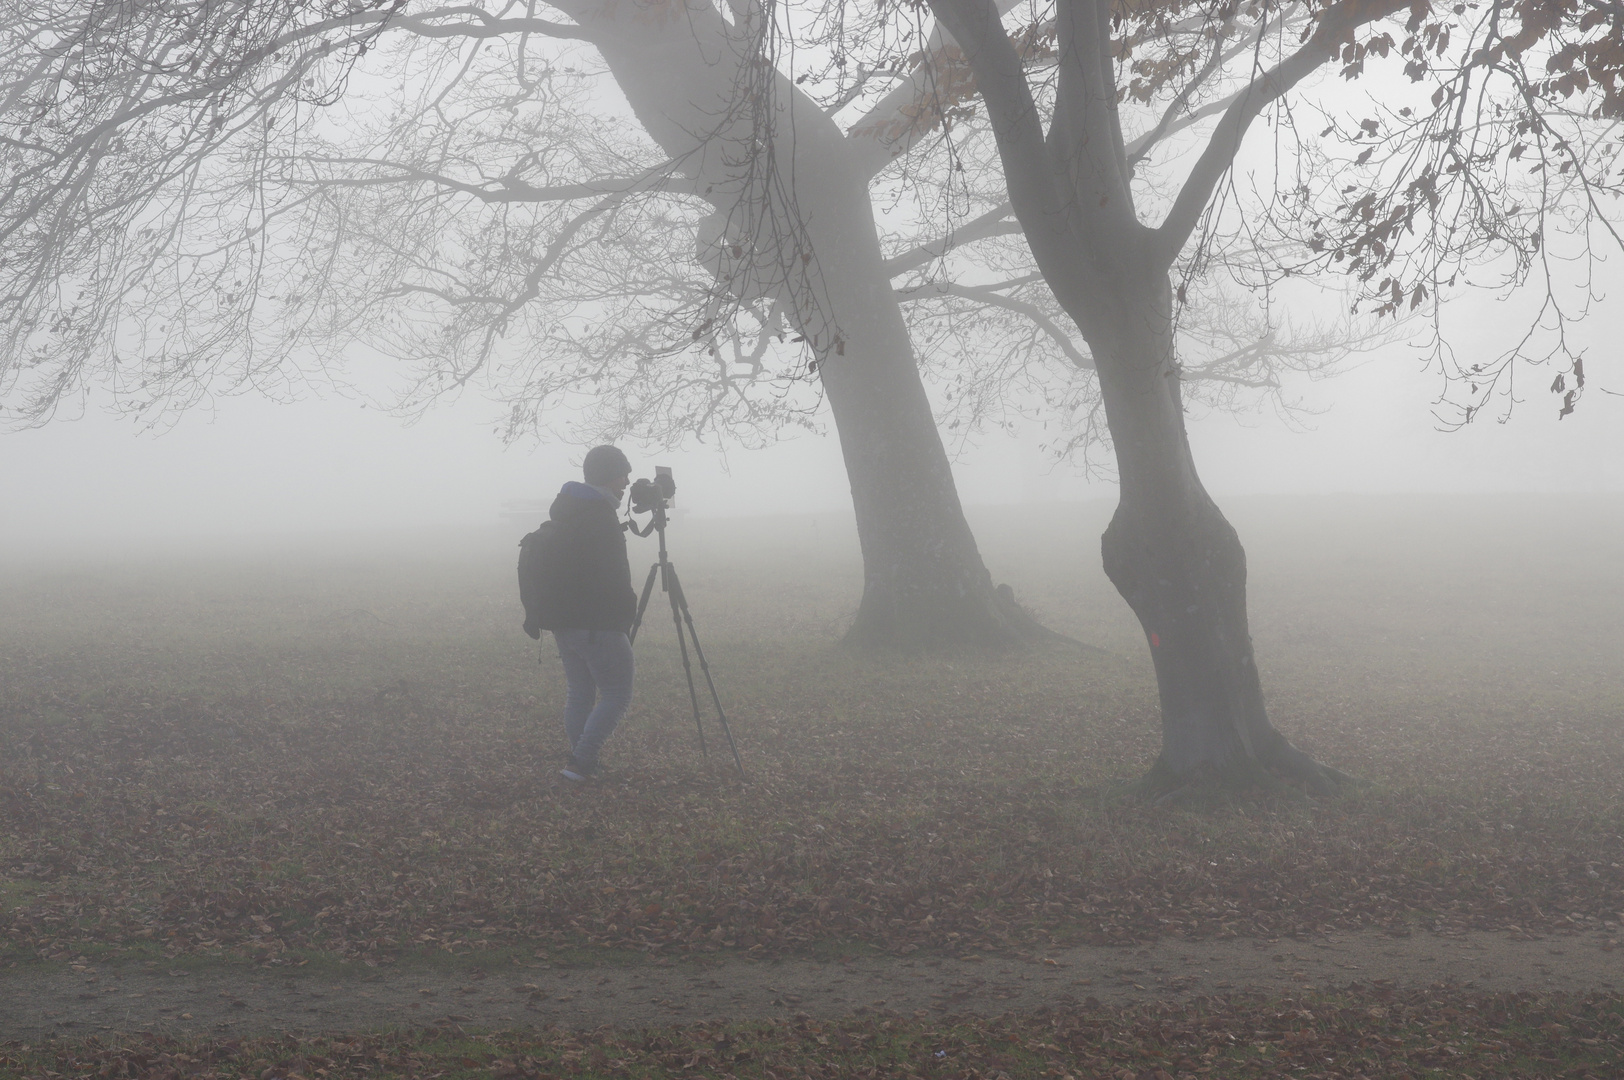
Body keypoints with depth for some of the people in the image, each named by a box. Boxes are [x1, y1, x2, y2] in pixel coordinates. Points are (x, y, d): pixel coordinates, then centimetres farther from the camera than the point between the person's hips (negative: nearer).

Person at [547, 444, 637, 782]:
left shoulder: (565, 511, 13)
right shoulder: (601, 516, -17)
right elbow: (613, 578, -21)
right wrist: (628, 610, -5)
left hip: (565, 623, 9)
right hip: (599, 625, -9)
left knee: (578, 695, 13)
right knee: (616, 695, -2)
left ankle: (582, 767, 15)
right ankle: (581, 763, -9)